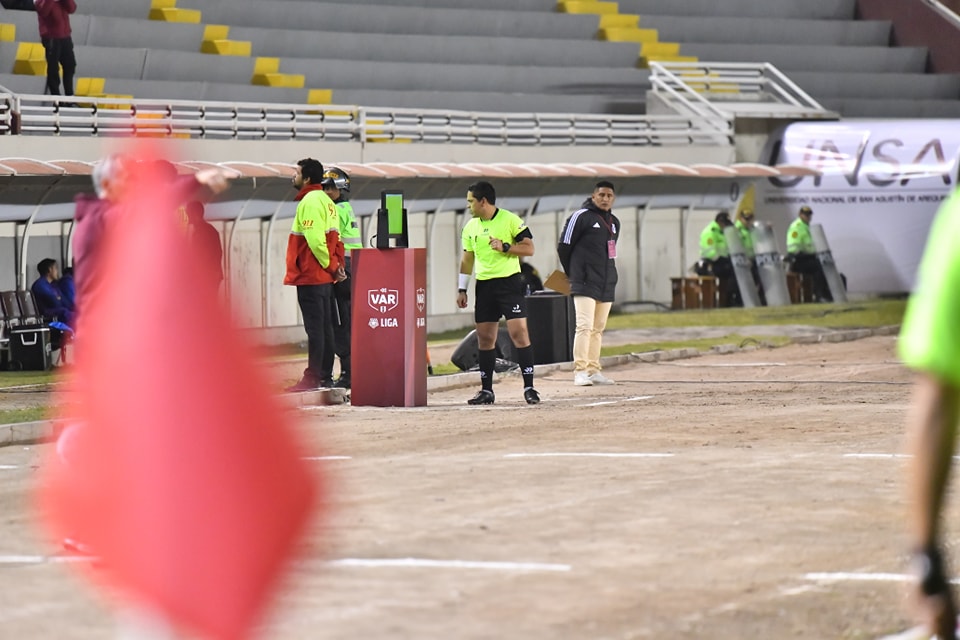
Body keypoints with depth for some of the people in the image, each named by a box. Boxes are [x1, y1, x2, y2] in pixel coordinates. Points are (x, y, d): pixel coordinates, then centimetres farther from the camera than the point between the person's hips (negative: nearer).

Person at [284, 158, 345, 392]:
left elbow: (315, 239, -21)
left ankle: (313, 377, -9)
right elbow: (335, 239, 16)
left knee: (315, 327, -9)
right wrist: (336, 265, 7)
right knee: (324, 327, 11)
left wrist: (331, 266, -12)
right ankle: (326, 376, 15)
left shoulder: (310, 202, -14)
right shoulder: (326, 201, 17)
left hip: (310, 276, -10)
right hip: (325, 277, 10)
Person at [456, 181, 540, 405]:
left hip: (509, 283, -5)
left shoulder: (510, 220, -6)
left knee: (519, 332, -12)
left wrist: (505, 247, -20)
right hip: (484, 286, 5)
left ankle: (529, 387, -9)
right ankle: (486, 390, 11)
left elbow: (529, 249, -7)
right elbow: (467, 260, 18)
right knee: (485, 338, 5)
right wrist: (462, 289, 14)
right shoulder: (470, 227, 10)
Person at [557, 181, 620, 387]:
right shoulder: (580, 217, -6)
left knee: (598, 329, 8)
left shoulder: (614, 222, 16)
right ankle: (580, 371, -14)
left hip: (607, 284, 7)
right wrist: (573, 274, 7)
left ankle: (593, 370, 12)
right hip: (585, 284, -7)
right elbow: (564, 246, -3)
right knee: (585, 326, -13)